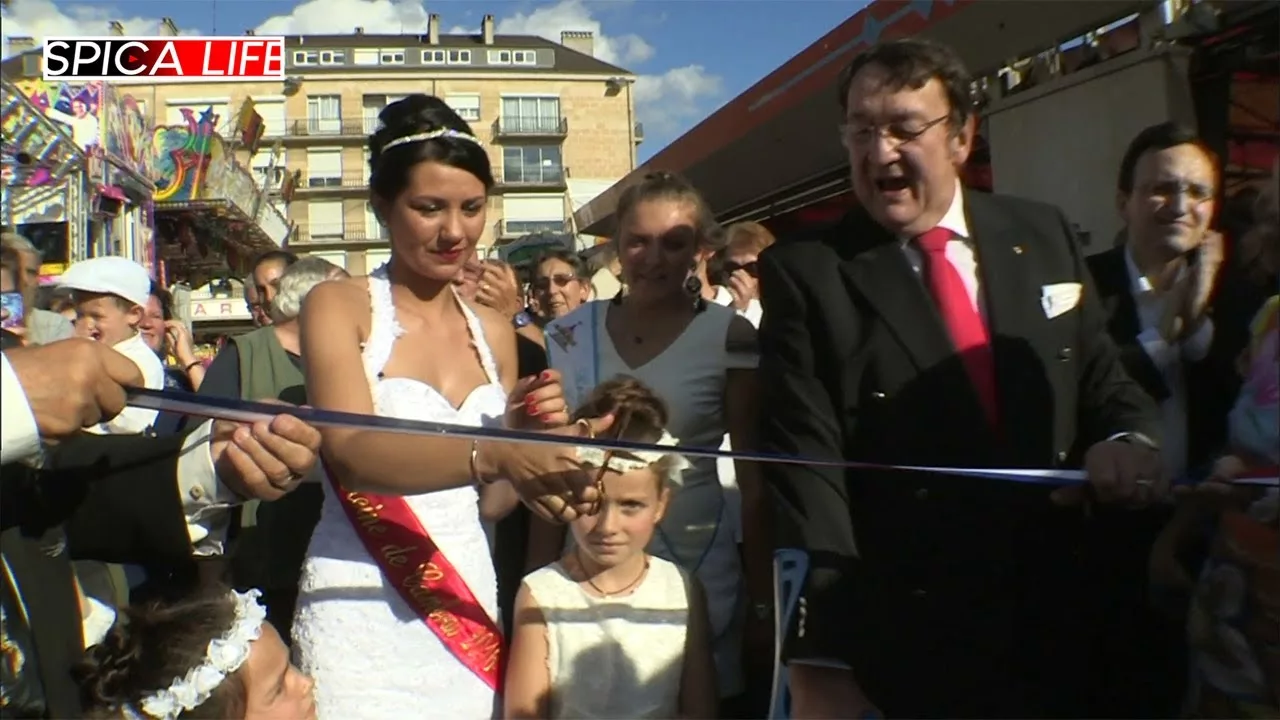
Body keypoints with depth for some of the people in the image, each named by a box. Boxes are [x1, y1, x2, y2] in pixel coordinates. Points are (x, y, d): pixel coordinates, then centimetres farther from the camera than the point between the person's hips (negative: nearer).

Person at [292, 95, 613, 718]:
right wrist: (492, 456, -39)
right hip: (361, 613, -4)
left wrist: (527, 432, -7)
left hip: (467, 601, 5)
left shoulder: (494, 330, 8)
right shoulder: (338, 306, -6)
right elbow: (349, 451, -24)